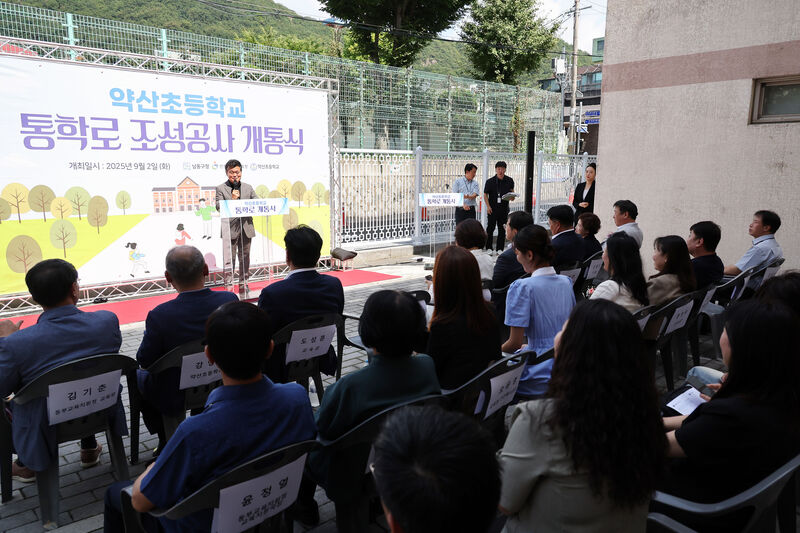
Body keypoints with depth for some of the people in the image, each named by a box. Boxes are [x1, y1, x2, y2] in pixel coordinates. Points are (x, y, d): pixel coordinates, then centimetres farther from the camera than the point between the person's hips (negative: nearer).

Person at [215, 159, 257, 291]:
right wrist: (232, 199, -15)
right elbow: (219, 207, -5)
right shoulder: (221, 188, 4)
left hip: (246, 227, 4)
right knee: (229, 256, -4)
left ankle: (243, 283, 19)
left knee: (244, 256, 10)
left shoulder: (248, 188, 15)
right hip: (230, 229, -4)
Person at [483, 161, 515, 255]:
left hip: (504, 208, 2)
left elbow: (512, 191, 15)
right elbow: (485, 194, 1)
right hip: (492, 208, -2)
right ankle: (488, 248, 10)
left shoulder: (509, 181, 3)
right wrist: (488, 206, -9)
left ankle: (499, 249, 16)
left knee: (502, 229, 7)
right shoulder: (490, 181, -4)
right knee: (490, 228, -1)